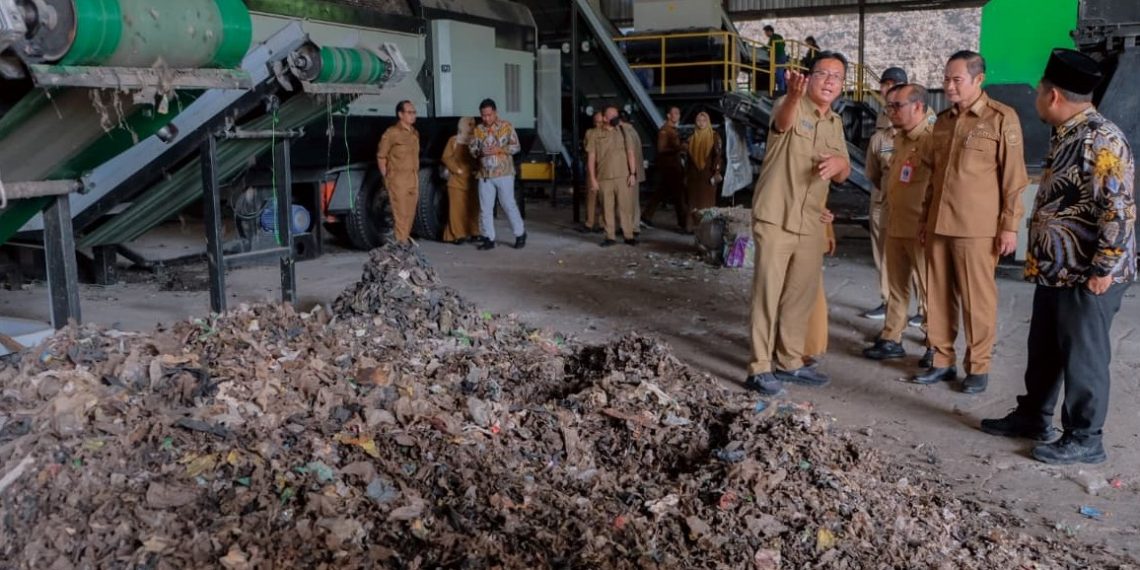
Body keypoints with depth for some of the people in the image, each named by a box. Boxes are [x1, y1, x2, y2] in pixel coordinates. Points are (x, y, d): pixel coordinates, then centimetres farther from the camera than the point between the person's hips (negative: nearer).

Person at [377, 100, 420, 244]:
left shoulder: (415, 133, 14)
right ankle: (401, 244, -6)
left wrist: (416, 175, 11)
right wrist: (386, 177, -6)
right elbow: (381, 156, -5)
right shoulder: (391, 133, -7)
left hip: (413, 179, 7)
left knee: (410, 214, 9)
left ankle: (405, 241, 19)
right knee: (401, 214, -8)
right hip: (398, 179, -7)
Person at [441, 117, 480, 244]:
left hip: (471, 179, 4)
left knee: (473, 207, 3)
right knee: (457, 207, -6)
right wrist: (456, 169, -10)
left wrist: (477, 169, -4)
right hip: (457, 179, -4)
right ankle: (457, 235, -5)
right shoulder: (454, 140, 2)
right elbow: (446, 157, -3)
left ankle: (472, 232, 11)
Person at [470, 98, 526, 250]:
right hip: (484, 175, 4)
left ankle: (520, 234, 13)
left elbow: (516, 146, -3)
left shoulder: (506, 126, -1)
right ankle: (489, 239, 12)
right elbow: (472, 149, 8)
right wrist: (479, 152, -15)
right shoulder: (478, 130, 8)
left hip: (504, 174, -3)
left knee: (509, 205, -1)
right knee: (485, 208, 3)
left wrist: (500, 149, -17)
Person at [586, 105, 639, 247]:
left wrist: (632, 173, -4)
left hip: (623, 176, 0)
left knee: (626, 207, 0)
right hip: (604, 178, 0)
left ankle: (628, 235, 7)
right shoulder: (596, 136, 4)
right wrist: (593, 178, -3)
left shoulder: (624, 132, 7)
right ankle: (610, 237, 11)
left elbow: (630, 154, 5)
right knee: (607, 208, 3)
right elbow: (591, 158, 3)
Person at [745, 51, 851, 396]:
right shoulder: (792, 106, -8)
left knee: (803, 294, 12)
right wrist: (794, 95, -57)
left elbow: (843, 175, 16)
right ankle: (760, 367, 2)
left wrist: (839, 163, -10)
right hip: (775, 217, -7)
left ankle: (789, 361, 24)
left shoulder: (836, 123, 14)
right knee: (768, 293, -4)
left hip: (811, 223, 7)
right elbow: (783, 122, -33)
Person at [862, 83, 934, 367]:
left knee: (928, 288, 1)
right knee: (896, 286, 14)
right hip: (895, 226, 8)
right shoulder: (899, 139, 14)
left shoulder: (932, 138, -15)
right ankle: (891, 339, 22)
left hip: (921, 228, -8)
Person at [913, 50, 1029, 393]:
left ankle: (978, 367, 14)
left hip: (977, 228, -6)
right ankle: (943, 361, 20)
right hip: (938, 225, 6)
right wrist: (925, 217, 18)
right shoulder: (943, 121, 14)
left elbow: (1014, 177, -6)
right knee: (938, 296, 9)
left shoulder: (1002, 118, -4)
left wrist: (1009, 225, -9)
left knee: (977, 299, 2)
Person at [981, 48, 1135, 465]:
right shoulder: (1065, 136, 11)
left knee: (1083, 357, 3)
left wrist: (1103, 270, -22)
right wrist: (1041, 259, 21)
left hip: (1087, 277, -10)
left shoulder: (1100, 140, -19)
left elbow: (1119, 210, -23)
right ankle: (1033, 417, 34)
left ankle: (1084, 439, 16)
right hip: (1055, 271, 10)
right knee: (1043, 349, 19)